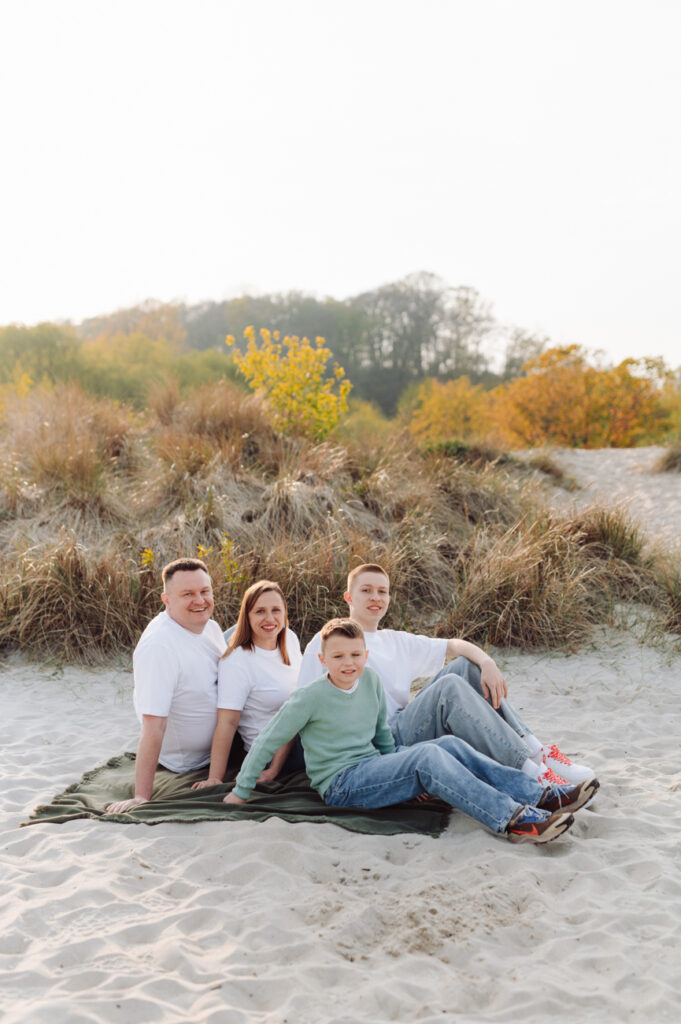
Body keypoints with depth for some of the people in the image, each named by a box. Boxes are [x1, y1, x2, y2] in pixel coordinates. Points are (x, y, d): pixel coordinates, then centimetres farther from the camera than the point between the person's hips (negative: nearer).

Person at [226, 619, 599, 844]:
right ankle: (515, 819, -40)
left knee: (449, 744, -14)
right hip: (340, 785, -7)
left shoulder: (370, 680, 6)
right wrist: (240, 791, -4)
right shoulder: (310, 698, -11)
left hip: (372, 768, 7)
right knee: (427, 755, -28)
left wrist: (402, 774, 13)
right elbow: (268, 742, -6)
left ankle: (541, 796, -20)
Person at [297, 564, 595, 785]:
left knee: (467, 666, -4)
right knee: (449, 686, -28)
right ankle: (531, 774, -38)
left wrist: (487, 662, -6)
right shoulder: (327, 642, 3)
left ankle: (536, 752, -16)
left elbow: (455, 645, 15)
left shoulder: (397, 642, 23)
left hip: (405, 732, 7)